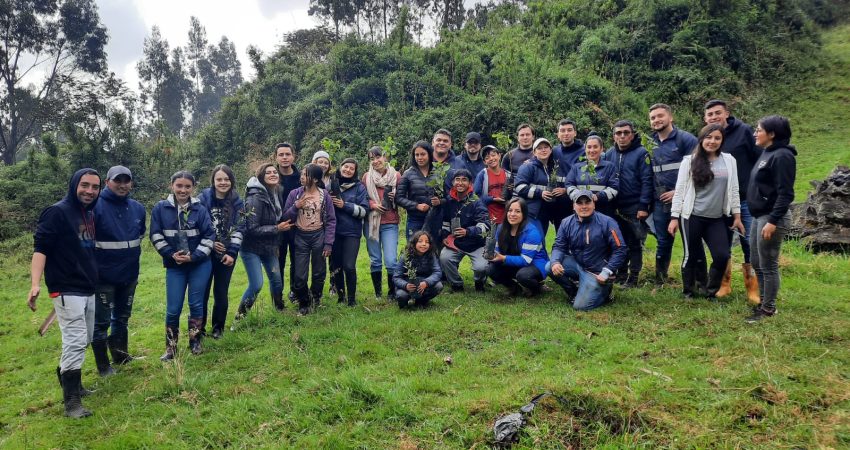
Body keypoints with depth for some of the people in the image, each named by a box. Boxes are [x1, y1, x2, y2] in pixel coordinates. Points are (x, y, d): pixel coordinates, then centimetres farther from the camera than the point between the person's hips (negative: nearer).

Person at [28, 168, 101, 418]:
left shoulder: (90, 214, 12)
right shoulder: (57, 212, -11)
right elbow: (40, 247, -17)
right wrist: (35, 283, -28)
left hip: (88, 289, 8)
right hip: (67, 290, -8)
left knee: (84, 340, 16)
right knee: (75, 341, -9)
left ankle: (68, 380, 33)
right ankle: (71, 401, -2)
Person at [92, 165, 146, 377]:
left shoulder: (137, 208, 4)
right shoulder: (95, 206, -16)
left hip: (129, 274, 6)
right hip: (103, 276, -6)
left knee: (122, 318, 19)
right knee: (101, 321, 3)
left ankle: (120, 355, 34)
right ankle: (103, 365, 16)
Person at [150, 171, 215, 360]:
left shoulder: (200, 209, -5)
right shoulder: (160, 208, -4)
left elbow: (209, 236, -4)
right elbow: (156, 236, -1)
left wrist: (194, 256, -13)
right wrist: (171, 254, -12)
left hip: (200, 264, 0)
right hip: (174, 266, 0)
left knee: (196, 304, 6)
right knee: (173, 309, 1)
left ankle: (195, 342, 24)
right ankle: (170, 348, 18)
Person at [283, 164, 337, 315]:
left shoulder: (324, 195, -5)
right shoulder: (295, 194, -3)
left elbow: (331, 220, -2)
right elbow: (285, 218, -1)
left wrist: (328, 243, -7)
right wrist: (296, 206, -19)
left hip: (319, 236, 0)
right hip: (300, 238, 0)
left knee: (319, 274, 10)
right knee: (299, 277, -1)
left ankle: (314, 301, 36)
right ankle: (304, 304, 24)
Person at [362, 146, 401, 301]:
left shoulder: (396, 175, 1)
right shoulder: (367, 176, 4)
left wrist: (395, 198, -12)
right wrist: (372, 204, -10)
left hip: (390, 224, -2)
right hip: (371, 222, 2)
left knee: (391, 261, -9)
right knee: (374, 261, 8)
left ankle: (392, 293, 10)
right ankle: (377, 294, 22)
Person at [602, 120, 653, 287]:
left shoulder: (641, 153, -6)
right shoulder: (609, 154, 8)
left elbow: (647, 181, -10)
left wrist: (643, 206, -15)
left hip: (635, 208, -4)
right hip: (615, 207, 5)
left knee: (635, 243, 2)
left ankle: (633, 276, 10)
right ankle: (621, 273, 24)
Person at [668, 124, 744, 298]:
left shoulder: (729, 160, 7)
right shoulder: (689, 161, -2)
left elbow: (734, 190, 11)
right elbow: (679, 191, -2)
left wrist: (737, 216, 8)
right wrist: (674, 217, -7)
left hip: (717, 219, 3)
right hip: (692, 217, -3)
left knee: (722, 256, -2)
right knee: (692, 256, 5)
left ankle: (710, 290, 22)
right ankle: (689, 292, 23)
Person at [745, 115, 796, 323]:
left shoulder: (782, 156, -16)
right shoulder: (767, 153, 13)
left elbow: (785, 193, -21)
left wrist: (773, 221, -24)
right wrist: (761, 218, 16)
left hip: (772, 218, -10)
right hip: (759, 216, 10)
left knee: (768, 265, 0)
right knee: (757, 263, 17)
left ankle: (768, 309, 11)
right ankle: (763, 301, 29)